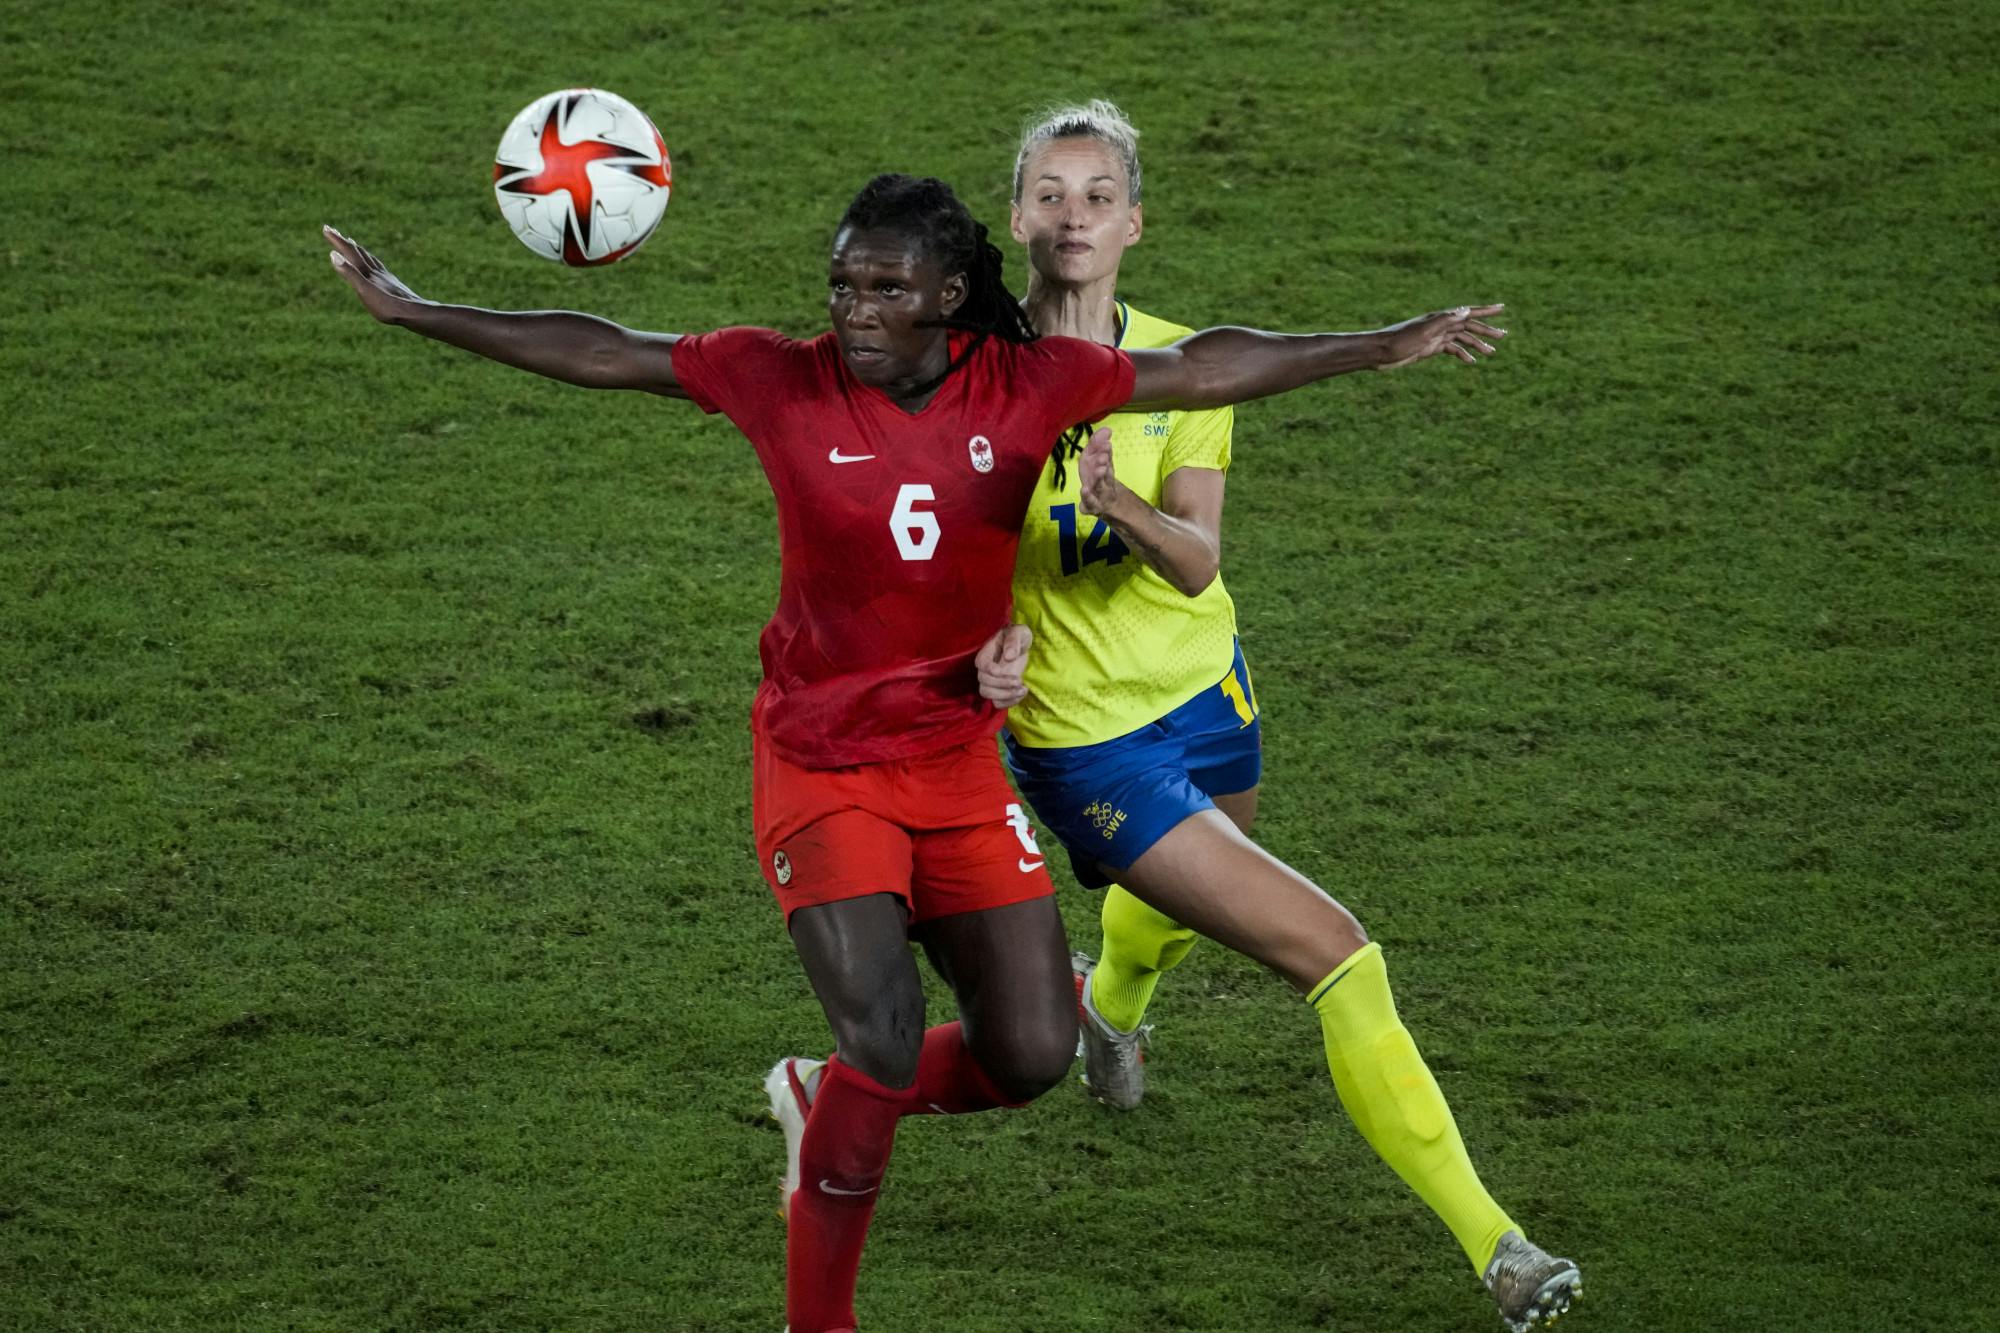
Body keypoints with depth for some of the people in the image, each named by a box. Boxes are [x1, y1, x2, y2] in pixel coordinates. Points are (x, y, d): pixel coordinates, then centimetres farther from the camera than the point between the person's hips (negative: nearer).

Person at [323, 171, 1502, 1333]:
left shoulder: (1029, 385, -5)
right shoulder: (781, 380, -8)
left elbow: (1203, 370, 3)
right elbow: (598, 354, -3)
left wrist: (1392, 346, 5)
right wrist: (413, 311, -2)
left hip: (961, 764, 3)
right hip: (821, 767, -3)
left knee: (1031, 1055, -1)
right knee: (886, 1043, -17)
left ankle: (826, 1101, 29)